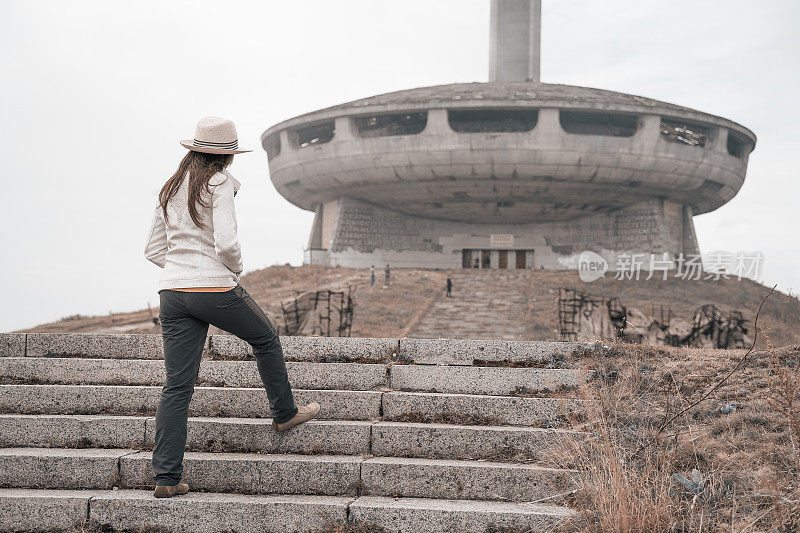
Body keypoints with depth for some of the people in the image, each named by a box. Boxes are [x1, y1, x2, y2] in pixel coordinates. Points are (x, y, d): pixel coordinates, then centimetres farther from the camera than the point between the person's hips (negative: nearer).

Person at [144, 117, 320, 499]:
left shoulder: (170, 189, 14)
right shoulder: (220, 184, -7)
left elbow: (153, 250, 16)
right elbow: (226, 243, -18)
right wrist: (236, 267, 1)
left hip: (172, 292, 6)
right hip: (215, 289, -6)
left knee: (177, 387, 5)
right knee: (266, 339, 22)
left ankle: (166, 478, 4)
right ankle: (285, 413, 36)